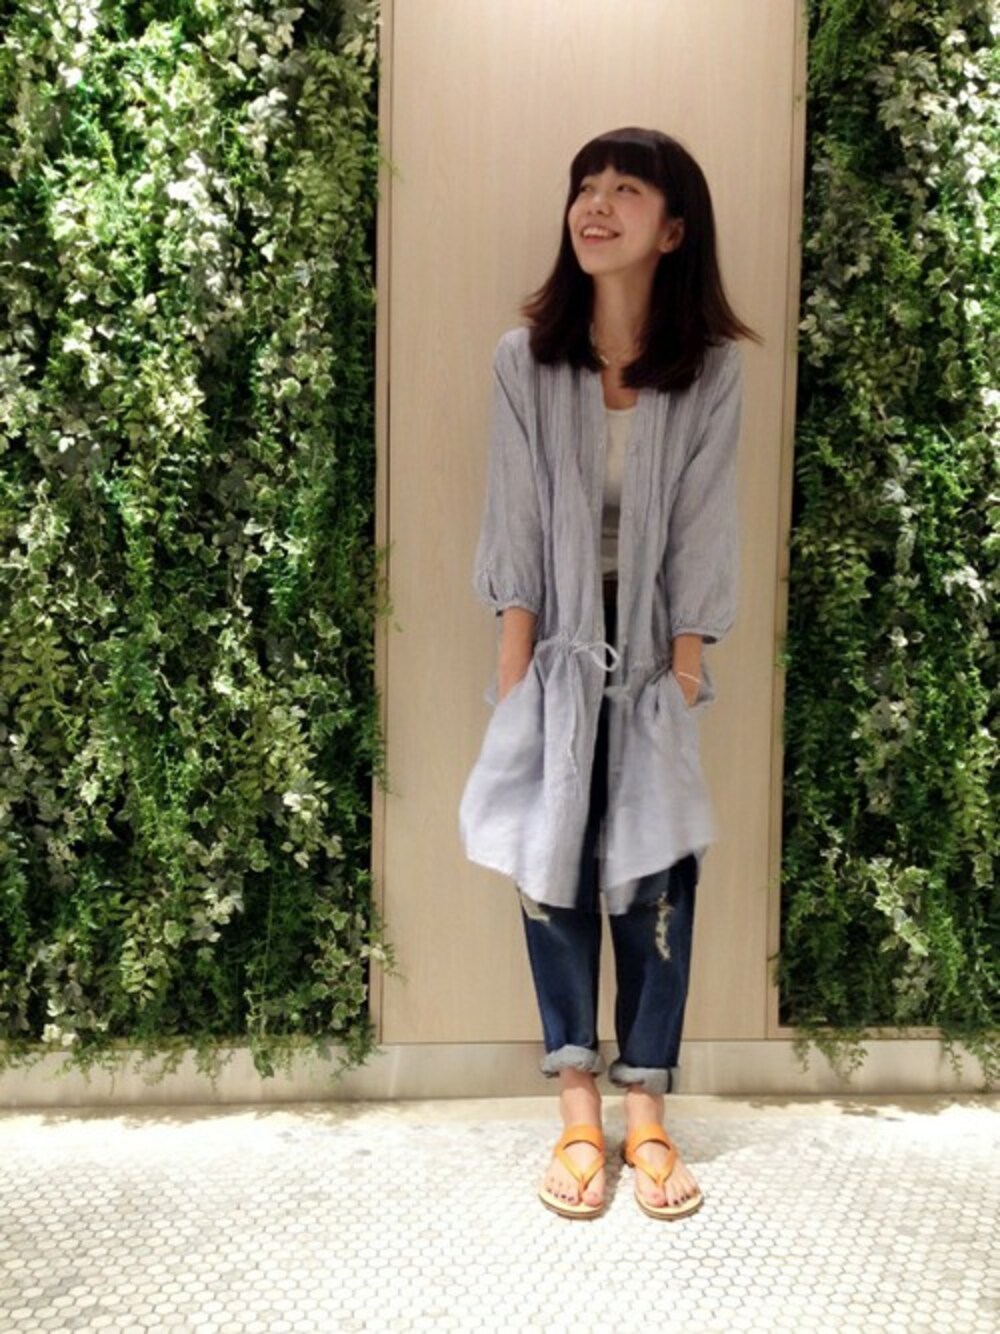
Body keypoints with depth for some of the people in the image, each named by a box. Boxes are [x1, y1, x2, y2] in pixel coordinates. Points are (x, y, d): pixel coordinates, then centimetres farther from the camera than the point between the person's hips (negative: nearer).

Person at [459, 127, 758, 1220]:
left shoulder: (711, 368, -5)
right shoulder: (525, 358, -4)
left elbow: (701, 536, -5)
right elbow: (516, 527, -5)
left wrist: (682, 678, -8)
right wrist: (513, 679, -8)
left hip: (652, 655, 0)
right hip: (559, 648, 0)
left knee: (656, 880, 1)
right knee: (554, 872, 2)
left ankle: (646, 1113, 17)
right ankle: (578, 1110, 16)